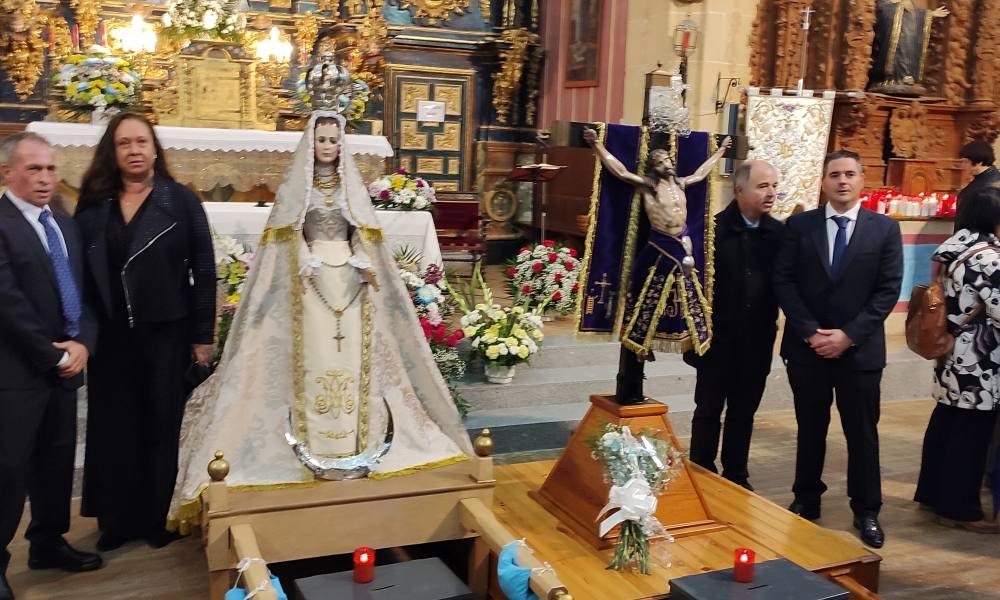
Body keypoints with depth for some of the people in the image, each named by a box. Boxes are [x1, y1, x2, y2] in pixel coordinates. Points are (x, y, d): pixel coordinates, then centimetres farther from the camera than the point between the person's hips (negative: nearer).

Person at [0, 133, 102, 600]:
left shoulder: (67, 225, 14)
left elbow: (84, 292, 13)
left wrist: (82, 343, -3)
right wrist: (53, 355, -12)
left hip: (64, 364, 7)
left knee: (58, 461, 14)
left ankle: (48, 543, 29)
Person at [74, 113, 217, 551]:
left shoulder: (180, 201, -2)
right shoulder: (92, 205, 5)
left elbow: (203, 270, -4)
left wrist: (203, 335, -7)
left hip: (166, 333, -2)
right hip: (110, 337, 2)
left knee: (163, 426, 8)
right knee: (114, 429, 10)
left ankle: (161, 518, 22)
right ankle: (119, 518, 25)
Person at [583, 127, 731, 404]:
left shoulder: (680, 183, 14)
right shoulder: (647, 185, -3)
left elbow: (701, 172, 32)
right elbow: (620, 171, -14)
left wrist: (720, 150, 44)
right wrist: (597, 145, -23)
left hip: (682, 249, 6)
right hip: (658, 251, -6)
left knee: (692, 303, 16)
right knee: (644, 311, -2)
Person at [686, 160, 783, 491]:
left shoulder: (779, 232, -1)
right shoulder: (713, 228, -11)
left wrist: (771, 322, -7)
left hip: (757, 340, 3)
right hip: (717, 337, -3)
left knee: (744, 412, 14)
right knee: (708, 410, 10)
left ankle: (736, 477, 27)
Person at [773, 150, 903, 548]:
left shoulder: (885, 229, 1)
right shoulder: (799, 225, 2)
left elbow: (888, 290, -4)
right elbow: (784, 282, -2)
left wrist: (848, 335, -13)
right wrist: (810, 332, -11)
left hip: (860, 348, -1)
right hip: (807, 345, 1)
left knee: (862, 433, 7)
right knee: (810, 429, 12)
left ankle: (867, 511, 21)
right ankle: (806, 499, 28)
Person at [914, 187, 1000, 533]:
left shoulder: (954, 248, 8)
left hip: (952, 354, 9)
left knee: (944, 424, 16)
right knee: (971, 435, 0)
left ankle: (932, 492, 27)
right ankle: (959, 508, 9)